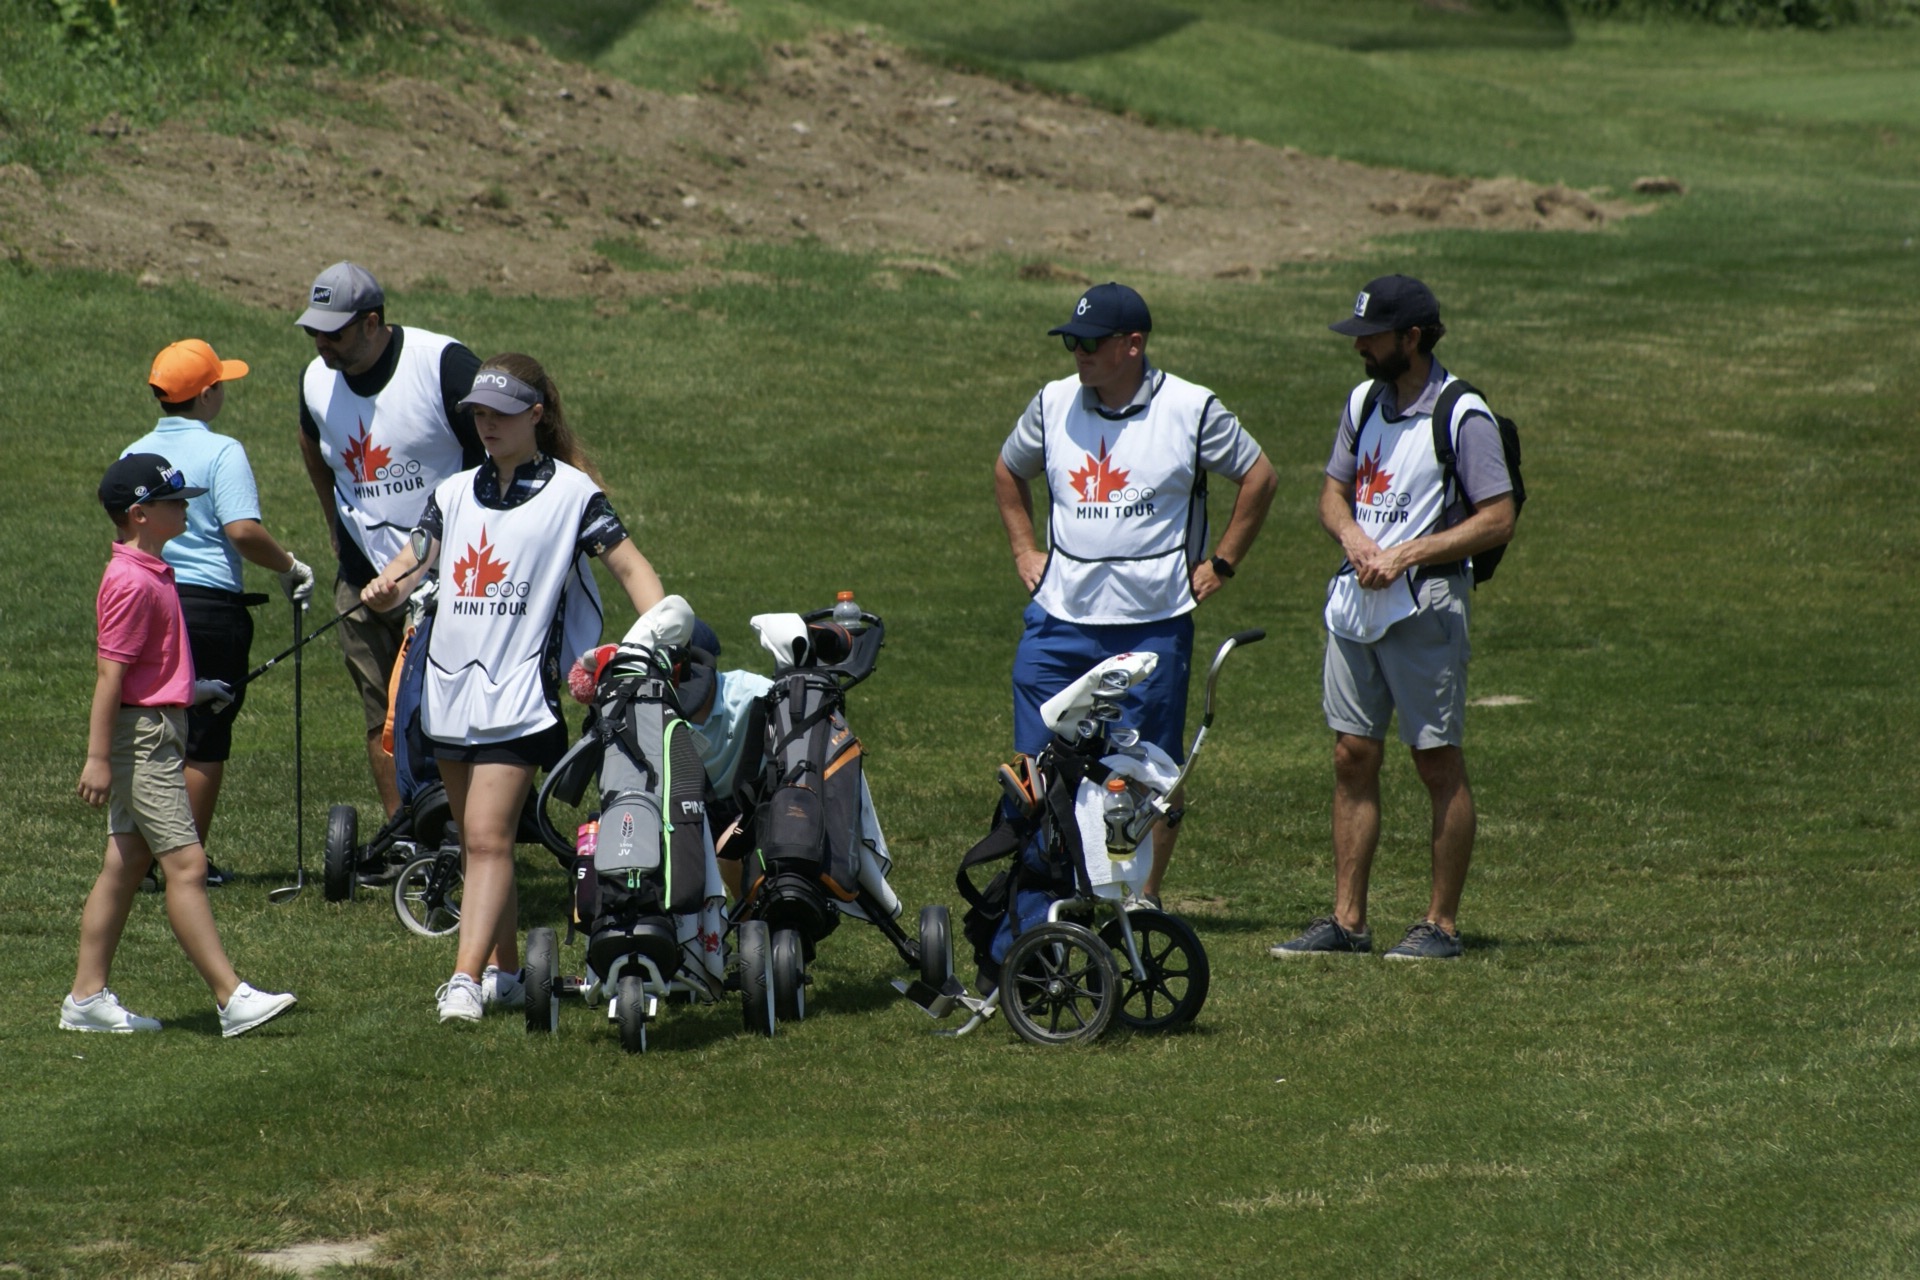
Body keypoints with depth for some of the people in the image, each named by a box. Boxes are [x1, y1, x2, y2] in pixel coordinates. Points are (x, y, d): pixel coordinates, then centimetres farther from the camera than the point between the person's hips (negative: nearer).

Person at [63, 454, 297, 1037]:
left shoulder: (150, 573, 14)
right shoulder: (132, 583, -17)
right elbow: (109, 672, -20)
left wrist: (191, 690, 28)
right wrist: (98, 757, -21)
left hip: (158, 733, 11)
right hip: (142, 735, -11)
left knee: (125, 867, 11)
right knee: (186, 864, -11)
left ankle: (88, 998, 14)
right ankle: (232, 999, -13)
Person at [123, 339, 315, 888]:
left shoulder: (134, 454, 8)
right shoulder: (221, 452, -10)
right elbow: (243, 530, -20)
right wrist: (288, 567, -5)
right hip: (209, 606, -5)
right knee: (204, 740, 4)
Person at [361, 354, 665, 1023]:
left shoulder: (571, 492, -1)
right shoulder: (456, 493, 14)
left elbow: (631, 567, -3)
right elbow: (410, 563, 11)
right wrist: (386, 588, -13)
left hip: (518, 693, -6)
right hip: (449, 687, 6)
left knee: (488, 837, -14)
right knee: (475, 839, 12)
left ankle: (467, 980, -20)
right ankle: (504, 970, 21)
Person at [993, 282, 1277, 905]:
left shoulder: (1192, 410, -5)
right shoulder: (1053, 404, 5)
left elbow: (1259, 477, 6)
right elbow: (1009, 470, 24)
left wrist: (1221, 563, 3)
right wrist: (1023, 548, 15)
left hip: (1154, 620, -3)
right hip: (1059, 615, 3)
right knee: (1038, 760, -2)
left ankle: (1145, 895, 12)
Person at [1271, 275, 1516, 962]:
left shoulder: (1462, 417, -11)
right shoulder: (1364, 402, 12)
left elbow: (1498, 519, -15)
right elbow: (1333, 492, 19)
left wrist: (1406, 554, -19)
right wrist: (1353, 535, -4)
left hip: (1424, 607, -7)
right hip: (1354, 599, 7)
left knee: (1438, 763, -1)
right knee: (1353, 757, 7)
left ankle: (1442, 924, 4)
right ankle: (1347, 920, 11)